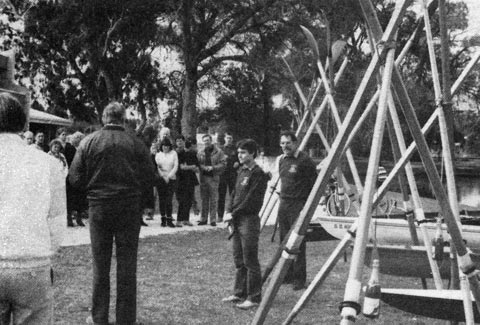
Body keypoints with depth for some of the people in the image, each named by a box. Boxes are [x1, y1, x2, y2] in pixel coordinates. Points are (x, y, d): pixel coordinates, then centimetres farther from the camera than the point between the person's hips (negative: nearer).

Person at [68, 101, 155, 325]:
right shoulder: (136, 144, -6)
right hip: (130, 208, 0)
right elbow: (149, 177, -5)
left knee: (100, 264, 12)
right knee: (127, 265, 8)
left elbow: (75, 178, -5)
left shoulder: (88, 142, -4)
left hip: (99, 207, 1)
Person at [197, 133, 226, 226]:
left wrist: (213, 167, -16)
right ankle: (203, 219, 14)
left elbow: (223, 165, -4)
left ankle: (213, 220, 4)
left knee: (213, 200, -1)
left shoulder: (218, 152, 1)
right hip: (203, 177, 3)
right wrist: (203, 167, -11)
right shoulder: (200, 153, 12)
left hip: (214, 178, -3)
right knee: (204, 199, 8)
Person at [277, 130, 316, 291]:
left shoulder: (304, 160, -11)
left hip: (299, 205, -8)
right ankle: (288, 276, 22)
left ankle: (299, 279, 0)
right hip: (284, 204, 8)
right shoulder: (281, 160, 12)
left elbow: (314, 182, -10)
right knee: (284, 241, 11)